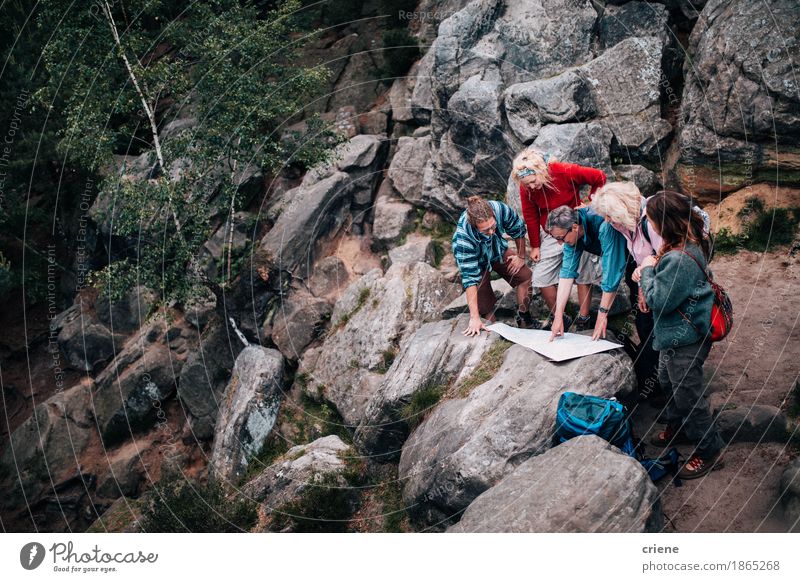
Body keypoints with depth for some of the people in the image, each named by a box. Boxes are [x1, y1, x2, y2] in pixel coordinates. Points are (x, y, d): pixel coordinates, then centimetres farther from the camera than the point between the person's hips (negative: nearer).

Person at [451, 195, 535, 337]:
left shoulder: (500, 209, -36)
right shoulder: (462, 240, -43)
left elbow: (518, 229, -13)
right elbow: (470, 278, -41)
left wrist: (521, 256, 0)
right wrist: (474, 318, -43)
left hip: (499, 252, 4)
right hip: (477, 261, -4)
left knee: (525, 275, -6)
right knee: (484, 306, -8)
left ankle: (524, 319, 13)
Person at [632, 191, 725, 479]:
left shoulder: (679, 259, -33)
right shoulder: (689, 244, -1)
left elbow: (659, 301, -26)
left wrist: (648, 270, -14)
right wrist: (648, 271, -5)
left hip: (684, 340, -10)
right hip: (675, 335, 10)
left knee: (688, 395, 5)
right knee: (668, 381, 28)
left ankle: (710, 451, 21)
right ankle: (677, 427, 49)